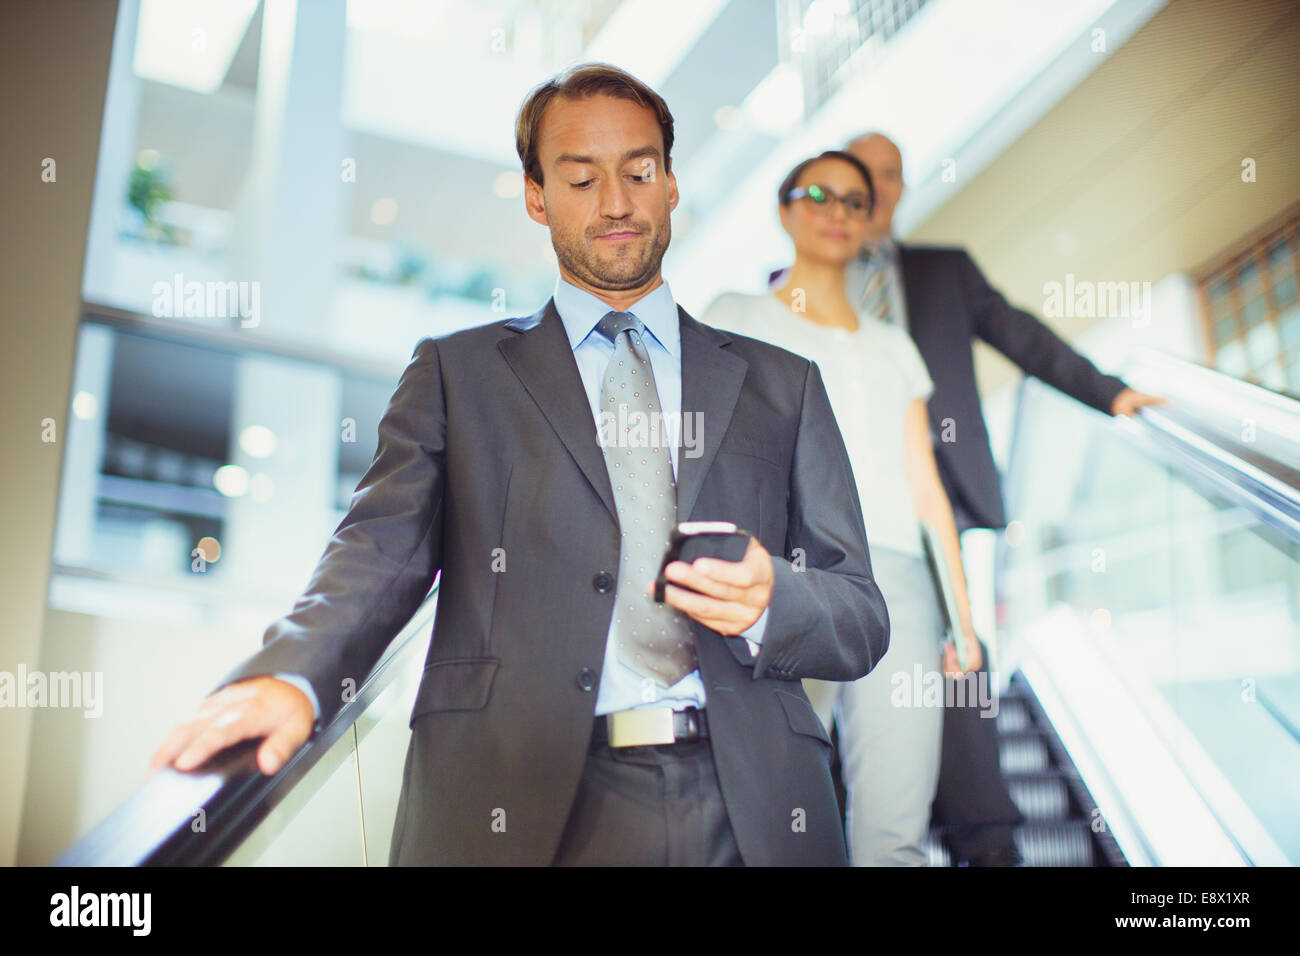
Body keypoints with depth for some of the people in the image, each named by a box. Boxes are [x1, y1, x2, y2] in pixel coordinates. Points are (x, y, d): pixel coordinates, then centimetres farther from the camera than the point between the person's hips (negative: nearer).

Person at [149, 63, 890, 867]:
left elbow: (863, 620, 11)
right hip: (519, 804, -1)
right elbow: (382, 554, -3)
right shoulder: (457, 372, 11)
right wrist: (290, 677, -23)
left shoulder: (781, 384, 14)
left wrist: (768, 601, -11)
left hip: (748, 808, 2)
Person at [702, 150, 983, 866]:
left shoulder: (893, 349, 27)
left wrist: (963, 614, 15)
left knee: (894, 833, -7)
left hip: (895, 573, 3)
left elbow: (925, 484, 22)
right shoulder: (739, 317, 18)